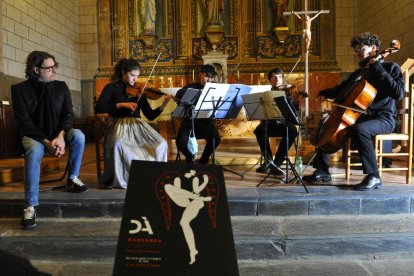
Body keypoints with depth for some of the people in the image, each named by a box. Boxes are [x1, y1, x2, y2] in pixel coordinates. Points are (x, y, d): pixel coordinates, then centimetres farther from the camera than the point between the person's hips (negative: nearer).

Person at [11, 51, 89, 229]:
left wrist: (61, 136, -24)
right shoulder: (20, 89, -7)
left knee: (78, 136, -29)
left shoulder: (61, 86, 2)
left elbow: (69, 114, -4)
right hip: (34, 135, -2)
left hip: (59, 133, 3)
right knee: (34, 151, -37)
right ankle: (31, 205, -28)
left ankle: (72, 179, -9)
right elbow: (24, 122, -12)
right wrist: (47, 142, -26)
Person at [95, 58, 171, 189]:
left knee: (161, 144, -21)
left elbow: (150, 116, 7)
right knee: (118, 144, -37)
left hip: (137, 125, 3)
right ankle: (114, 179, -13)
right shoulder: (111, 88, 5)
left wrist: (162, 106, -11)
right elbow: (98, 108, -9)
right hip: (119, 125, -3)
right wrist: (122, 104, -18)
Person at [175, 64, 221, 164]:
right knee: (181, 141, -26)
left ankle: (203, 160, 1)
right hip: (190, 121, 0)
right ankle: (190, 158, 9)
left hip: (206, 122, 1)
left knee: (216, 139, -28)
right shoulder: (191, 87, 3)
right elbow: (179, 95, -17)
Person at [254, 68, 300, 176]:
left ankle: (276, 164, -23)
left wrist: (295, 101, -31)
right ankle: (268, 160, -13)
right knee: (259, 130, -31)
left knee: (292, 131, -34)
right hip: (270, 123, 1)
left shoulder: (288, 91, 3)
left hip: (284, 123, -1)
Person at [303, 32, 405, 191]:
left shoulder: (391, 67, -2)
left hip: (383, 118, -7)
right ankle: (322, 171, 4)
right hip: (361, 116, 7)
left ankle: (374, 177, -28)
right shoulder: (360, 72, 18)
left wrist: (379, 70, -19)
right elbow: (342, 89, 24)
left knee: (359, 130, -39)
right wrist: (325, 93, 3)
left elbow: (398, 94, -17)